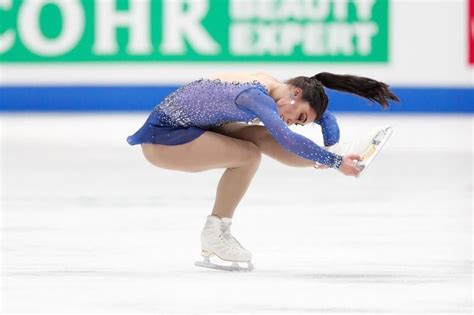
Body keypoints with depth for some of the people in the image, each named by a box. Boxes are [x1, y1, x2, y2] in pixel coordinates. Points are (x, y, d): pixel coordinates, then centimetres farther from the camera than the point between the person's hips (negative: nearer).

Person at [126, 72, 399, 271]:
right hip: (161, 137, -9)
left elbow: (324, 113, 14)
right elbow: (287, 139, -39)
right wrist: (336, 162, -34)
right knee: (248, 155, -20)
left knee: (262, 137, 1)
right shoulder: (256, 95, -25)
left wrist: (330, 152, -4)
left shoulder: (270, 85, 3)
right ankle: (214, 235, -8)